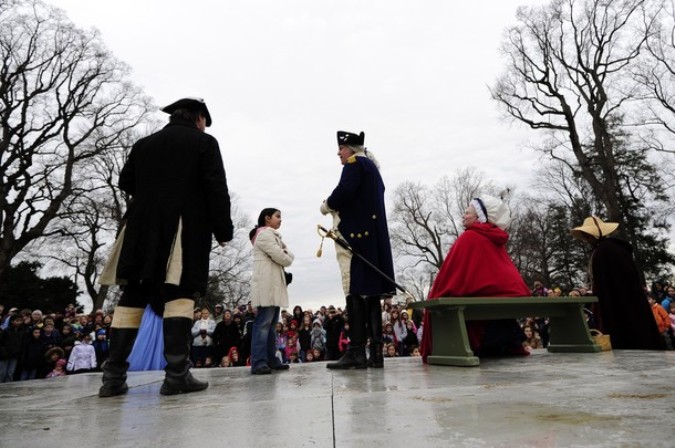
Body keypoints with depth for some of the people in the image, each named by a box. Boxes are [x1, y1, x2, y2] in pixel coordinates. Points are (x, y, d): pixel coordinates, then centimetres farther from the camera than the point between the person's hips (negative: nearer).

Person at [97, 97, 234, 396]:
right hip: (186, 229, -5)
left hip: (144, 229, 5)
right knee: (180, 294, -6)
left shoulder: (143, 145, 17)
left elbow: (126, 183, 19)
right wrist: (223, 230, -2)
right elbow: (217, 190, -6)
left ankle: (114, 377, 9)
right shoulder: (204, 142, 3)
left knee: (133, 297, 6)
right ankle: (176, 374, -9)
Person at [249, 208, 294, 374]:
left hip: (274, 285, 10)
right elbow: (282, 258, -15)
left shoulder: (274, 236, 25)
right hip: (266, 284, -10)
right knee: (263, 323, -11)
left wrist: (286, 255, -5)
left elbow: (289, 254, 17)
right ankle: (258, 363, -10)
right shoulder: (264, 234, -7)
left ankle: (271, 360, 14)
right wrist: (288, 258, 6)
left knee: (271, 324, 9)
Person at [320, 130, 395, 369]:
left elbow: (344, 191, -18)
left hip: (355, 236, -9)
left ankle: (357, 351, -10)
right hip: (372, 236, 9)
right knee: (369, 290, 6)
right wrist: (339, 215, 16)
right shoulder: (371, 167, 27)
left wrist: (327, 205, -1)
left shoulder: (355, 164, -1)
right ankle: (375, 351, 8)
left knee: (355, 290, -11)